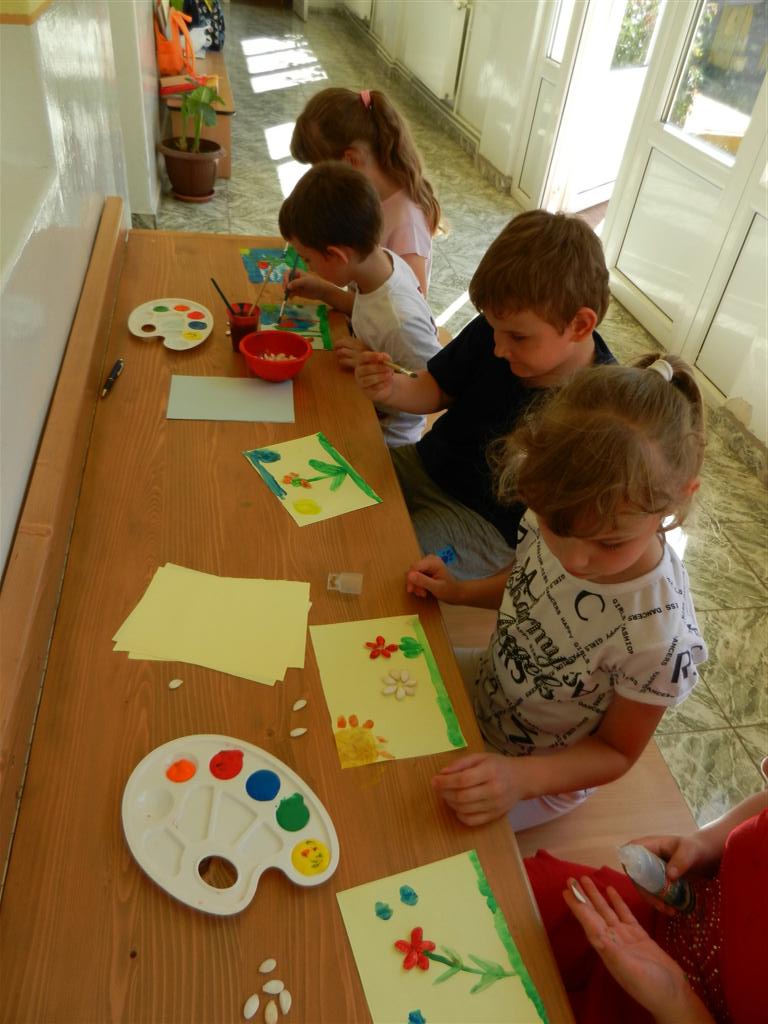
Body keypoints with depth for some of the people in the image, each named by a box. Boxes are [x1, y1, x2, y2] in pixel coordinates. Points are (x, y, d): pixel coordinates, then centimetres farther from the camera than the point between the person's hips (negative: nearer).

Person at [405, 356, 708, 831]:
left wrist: (521, 779, -34)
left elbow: (616, 752, -19)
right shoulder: (555, 522, -23)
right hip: (485, 684, 5)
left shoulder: (660, 638, -38)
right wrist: (459, 591, -12)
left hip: (542, 773, -5)